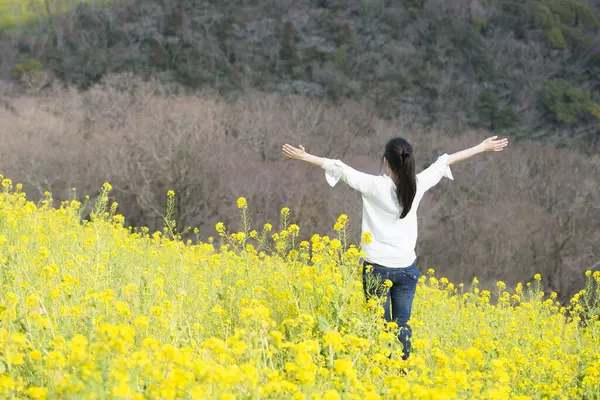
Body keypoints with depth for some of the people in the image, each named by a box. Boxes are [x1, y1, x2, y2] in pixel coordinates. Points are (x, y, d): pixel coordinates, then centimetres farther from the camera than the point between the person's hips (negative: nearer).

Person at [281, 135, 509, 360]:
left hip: (377, 268, -3)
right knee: (403, 324, 6)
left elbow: (339, 168, -8)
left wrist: (304, 156, -2)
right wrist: (483, 147, 23)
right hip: (406, 267, 3)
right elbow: (445, 162, 10)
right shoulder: (417, 185, -1)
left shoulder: (375, 186, -11)